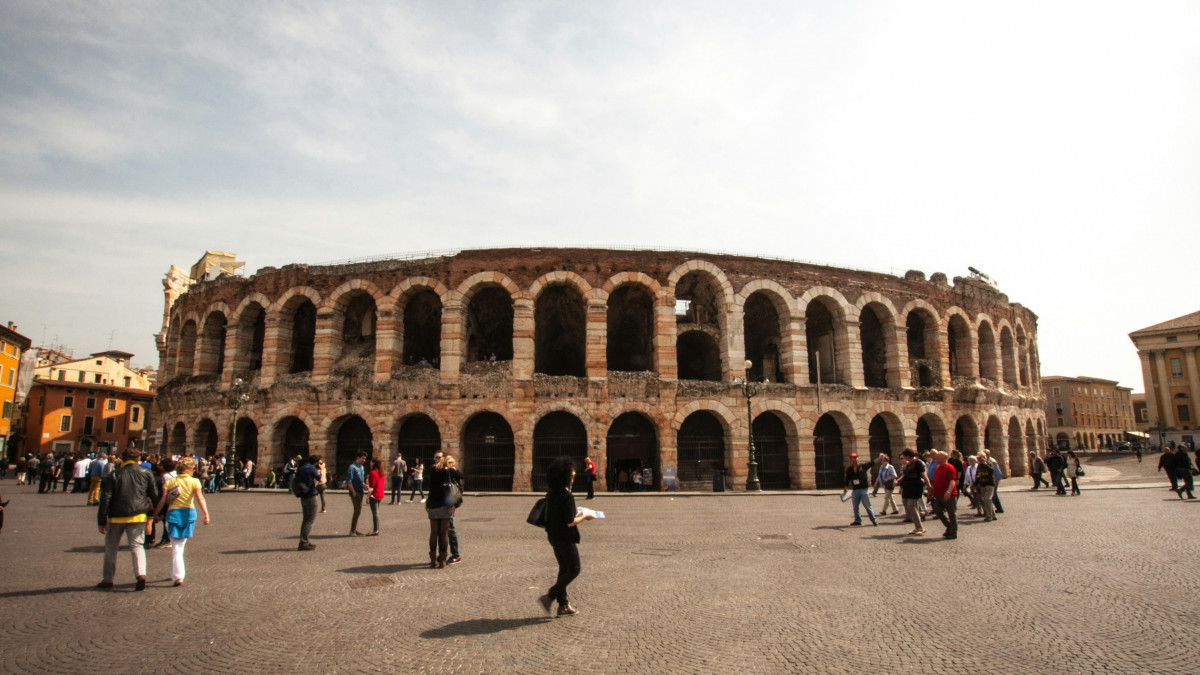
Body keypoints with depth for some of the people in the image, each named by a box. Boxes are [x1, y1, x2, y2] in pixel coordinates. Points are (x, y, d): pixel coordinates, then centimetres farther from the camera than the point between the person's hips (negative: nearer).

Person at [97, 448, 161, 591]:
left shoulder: (113, 475, 0)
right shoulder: (146, 474, 4)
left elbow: (105, 499, -3)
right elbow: (155, 497, 9)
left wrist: (101, 521, 1)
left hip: (116, 517, 0)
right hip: (138, 516, 0)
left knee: (110, 547, 17)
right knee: (137, 546, 3)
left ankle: (107, 579, 22)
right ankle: (141, 574, -18)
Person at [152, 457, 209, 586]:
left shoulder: (169, 482, 2)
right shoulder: (194, 481, -3)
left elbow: (162, 500, -3)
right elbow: (200, 498, -15)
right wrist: (206, 514, -19)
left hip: (173, 513, 0)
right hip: (189, 513, 0)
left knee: (176, 546, 3)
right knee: (180, 545, 19)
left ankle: (178, 576, -4)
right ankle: (176, 573, 31)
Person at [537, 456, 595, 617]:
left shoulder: (551, 493, 4)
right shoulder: (567, 496, -23)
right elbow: (570, 522, -24)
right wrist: (584, 517, -8)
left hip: (554, 536, 9)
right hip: (565, 538, -9)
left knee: (564, 569, 17)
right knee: (574, 569, 6)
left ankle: (563, 605, 23)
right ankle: (550, 596, 1)